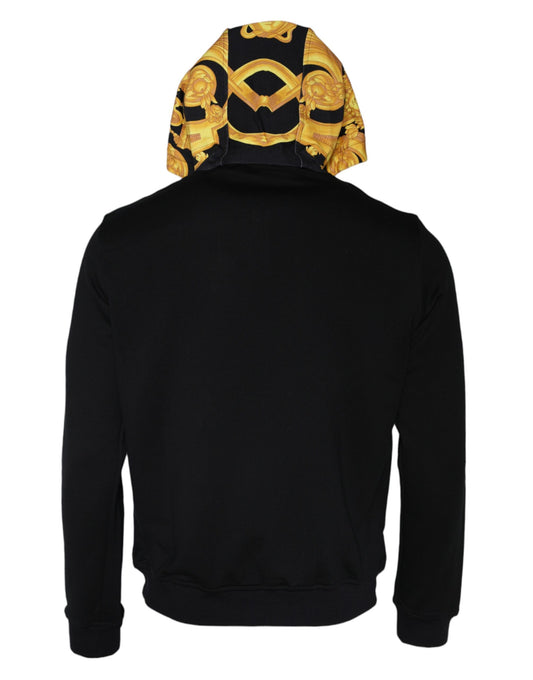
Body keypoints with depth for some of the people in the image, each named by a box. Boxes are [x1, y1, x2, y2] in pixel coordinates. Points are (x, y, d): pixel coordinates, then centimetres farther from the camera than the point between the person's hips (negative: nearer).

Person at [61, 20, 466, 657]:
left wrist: (94, 632, 7)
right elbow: (435, 462, -3)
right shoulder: (408, 250, -7)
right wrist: (424, 627, 10)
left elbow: (90, 460, -5)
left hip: (179, 607, 0)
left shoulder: (122, 241, -8)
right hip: (341, 606, 1)